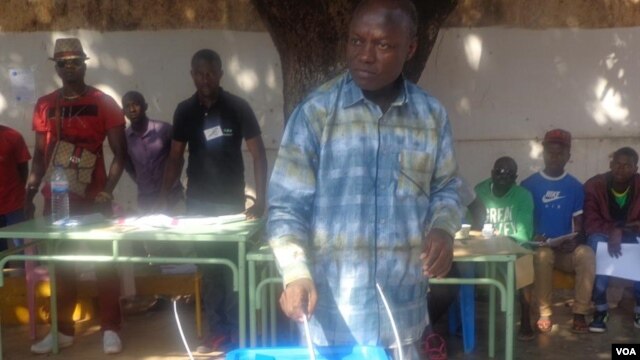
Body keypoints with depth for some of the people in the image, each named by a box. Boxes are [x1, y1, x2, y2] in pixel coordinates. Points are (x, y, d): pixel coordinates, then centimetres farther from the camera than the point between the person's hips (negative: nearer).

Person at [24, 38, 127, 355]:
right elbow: (40, 154, 12)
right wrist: (30, 192, 2)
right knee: (59, 263, 10)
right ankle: (63, 330, 22)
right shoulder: (44, 105, 8)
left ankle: (110, 329, 10)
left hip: (92, 198, -4)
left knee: (103, 261, 1)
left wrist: (107, 190, -16)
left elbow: (119, 152, -3)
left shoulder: (104, 103, -3)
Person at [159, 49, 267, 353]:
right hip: (197, 203, 3)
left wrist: (260, 200, -18)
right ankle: (217, 332, 16)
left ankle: (236, 336, 8)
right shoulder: (185, 110, 3)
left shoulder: (238, 108, -6)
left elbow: (258, 154, -8)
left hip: (231, 202, -3)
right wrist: (163, 196, -3)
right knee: (208, 269, 8)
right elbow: (176, 156, 8)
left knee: (232, 268, 0)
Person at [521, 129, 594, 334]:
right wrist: (532, 237, -18)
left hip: (566, 249, 2)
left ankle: (580, 313, -23)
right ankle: (544, 313, -23)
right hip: (539, 247, -1)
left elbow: (579, 224, 5)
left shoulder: (575, 186, 7)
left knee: (587, 254, -30)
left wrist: (575, 240, -17)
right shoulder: (529, 184, 2)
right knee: (542, 255, -36)